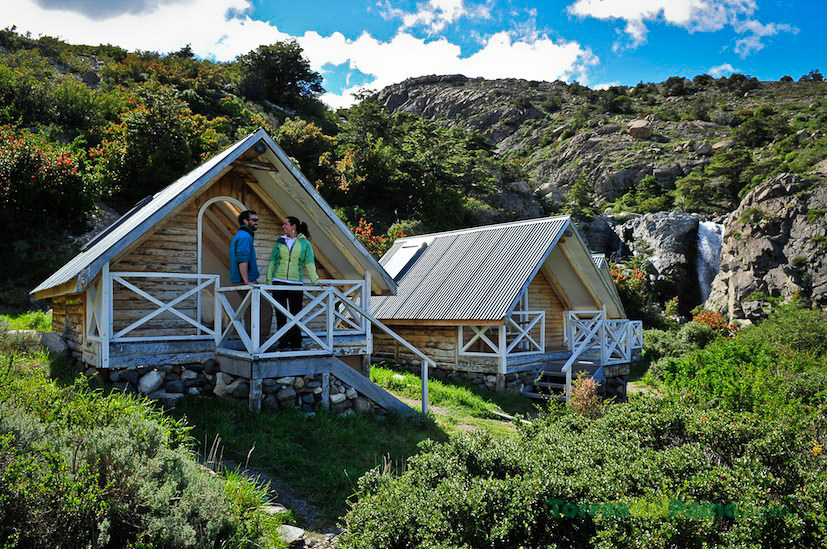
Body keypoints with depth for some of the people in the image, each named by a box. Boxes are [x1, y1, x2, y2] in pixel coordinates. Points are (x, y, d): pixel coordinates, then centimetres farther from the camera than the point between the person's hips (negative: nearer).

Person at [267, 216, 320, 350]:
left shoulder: (305, 243, 5)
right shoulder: (279, 241, 10)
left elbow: (309, 264, 2)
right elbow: (272, 262, 13)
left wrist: (316, 281, -7)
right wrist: (269, 280, 7)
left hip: (295, 283, -2)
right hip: (279, 282, 2)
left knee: (295, 314, 1)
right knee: (281, 314, 4)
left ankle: (296, 343, 11)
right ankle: (283, 343, 11)